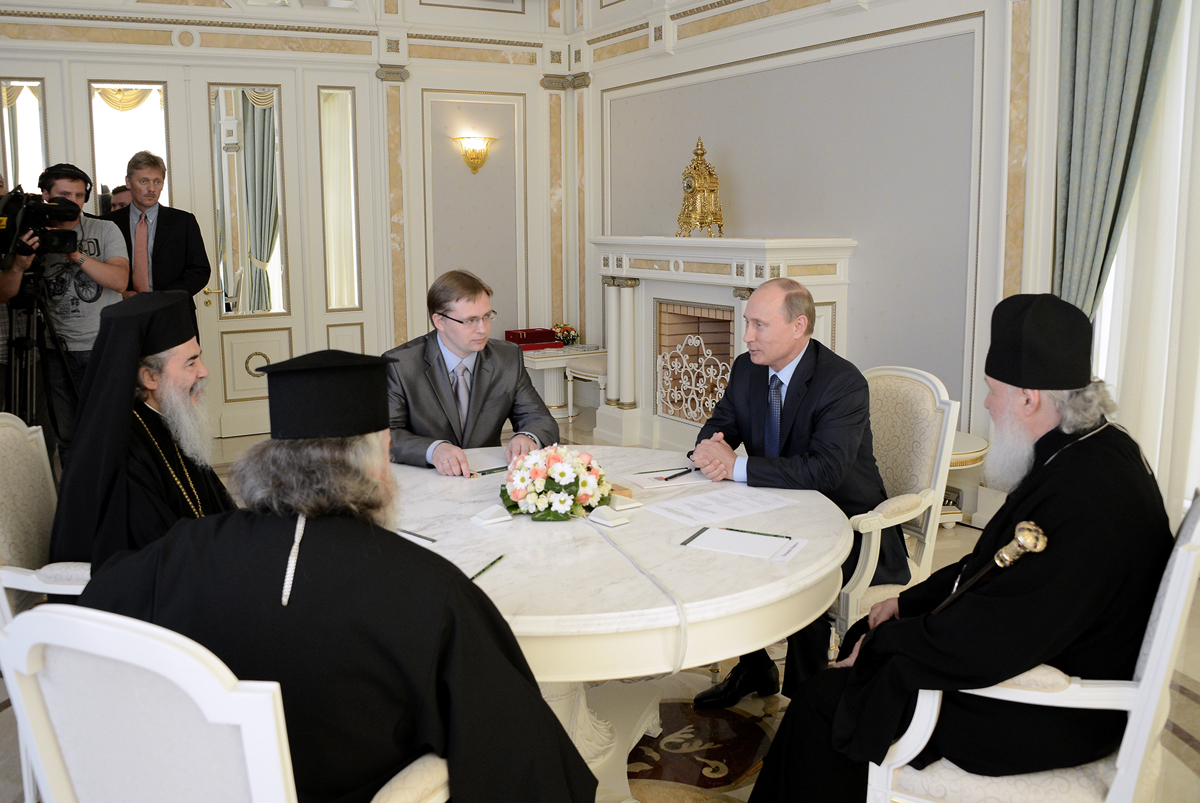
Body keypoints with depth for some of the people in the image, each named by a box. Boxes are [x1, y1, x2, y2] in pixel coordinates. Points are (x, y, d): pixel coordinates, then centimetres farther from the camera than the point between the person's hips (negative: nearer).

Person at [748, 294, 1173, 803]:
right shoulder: (1095, 451, 2)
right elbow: (996, 565, 13)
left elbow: (989, 641, -33)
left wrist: (880, 645, -18)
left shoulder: (1084, 501, -33)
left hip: (1044, 719, -10)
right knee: (861, 640, 15)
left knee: (829, 699, -7)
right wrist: (909, 602, 9)